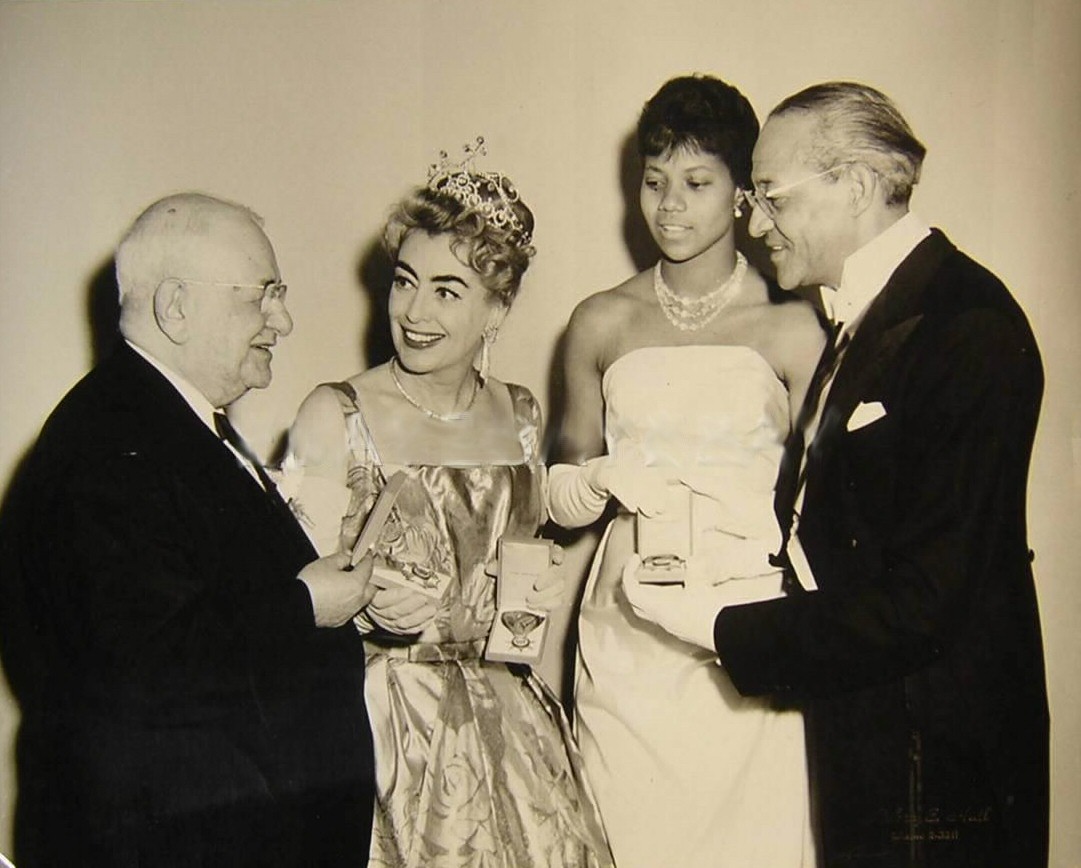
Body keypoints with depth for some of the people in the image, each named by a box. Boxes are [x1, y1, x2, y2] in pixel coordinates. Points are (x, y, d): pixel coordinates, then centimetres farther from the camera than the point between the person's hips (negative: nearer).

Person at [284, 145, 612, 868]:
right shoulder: (336, 416, -8)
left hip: (507, 719, 4)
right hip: (383, 719, -4)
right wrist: (369, 599, -26)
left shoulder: (521, 415, 7)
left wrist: (542, 580, 2)